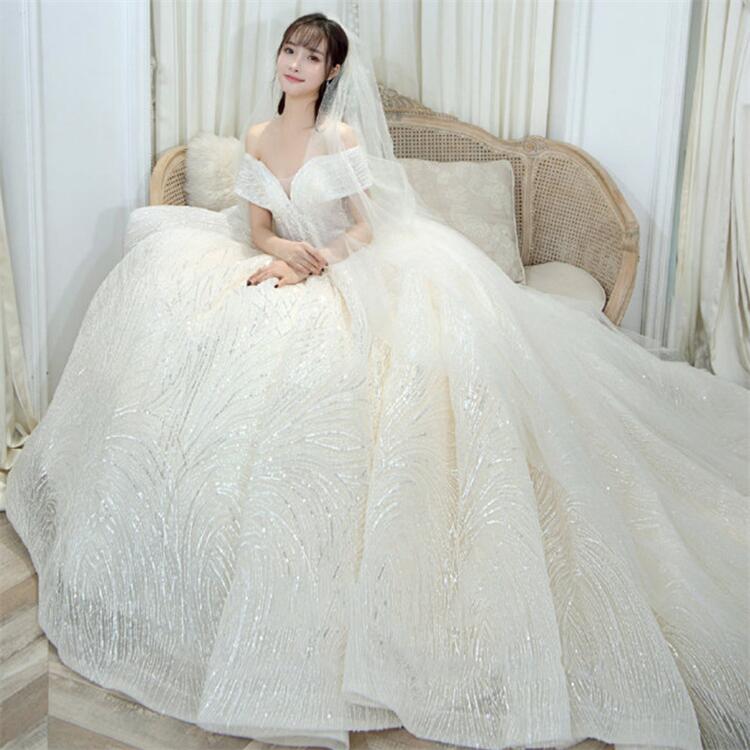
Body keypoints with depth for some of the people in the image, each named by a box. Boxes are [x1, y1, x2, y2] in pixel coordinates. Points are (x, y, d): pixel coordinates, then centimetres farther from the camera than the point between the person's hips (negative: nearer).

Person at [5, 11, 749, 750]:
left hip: (350, 271, -5)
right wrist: (280, 250, -13)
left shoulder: (343, 136, -7)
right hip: (283, 270, 6)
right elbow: (256, 226, 9)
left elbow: (365, 228, -7)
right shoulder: (258, 134, 8)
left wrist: (308, 265, -20)